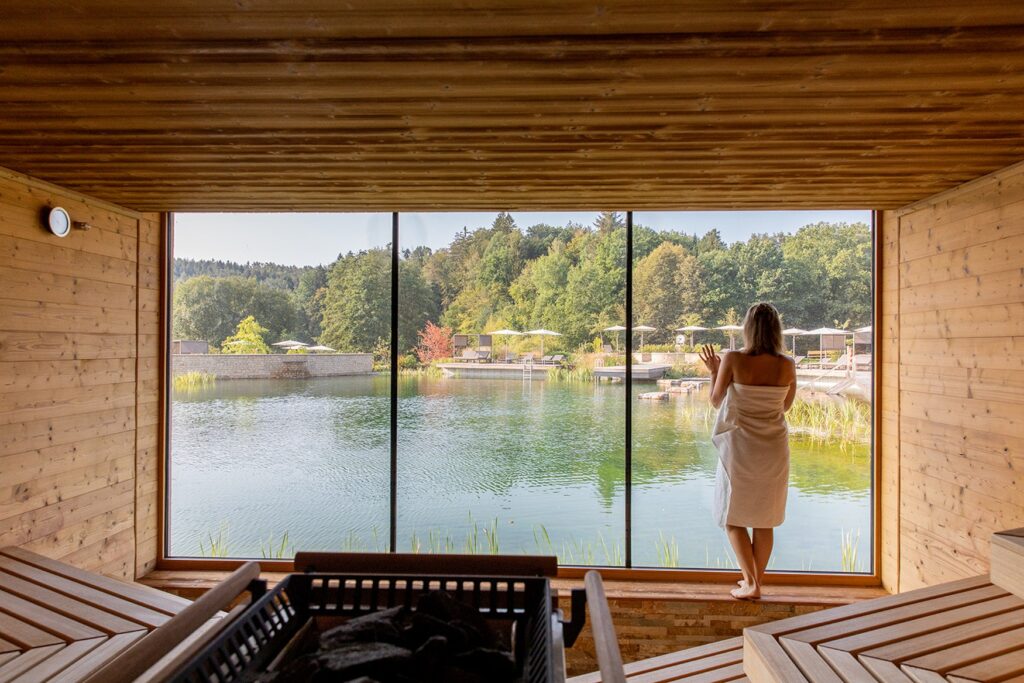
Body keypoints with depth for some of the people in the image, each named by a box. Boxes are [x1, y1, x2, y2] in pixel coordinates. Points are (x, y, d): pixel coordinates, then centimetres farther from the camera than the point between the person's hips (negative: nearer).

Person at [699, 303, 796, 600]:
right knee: (764, 519, 16)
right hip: (774, 450, 3)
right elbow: (786, 406, 9)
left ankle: (750, 583, 7)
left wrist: (714, 371, 11)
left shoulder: (733, 360, -15)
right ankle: (756, 580, 27)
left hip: (740, 448, -3)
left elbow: (716, 401, -4)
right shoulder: (787, 365, -6)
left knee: (733, 517, 12)